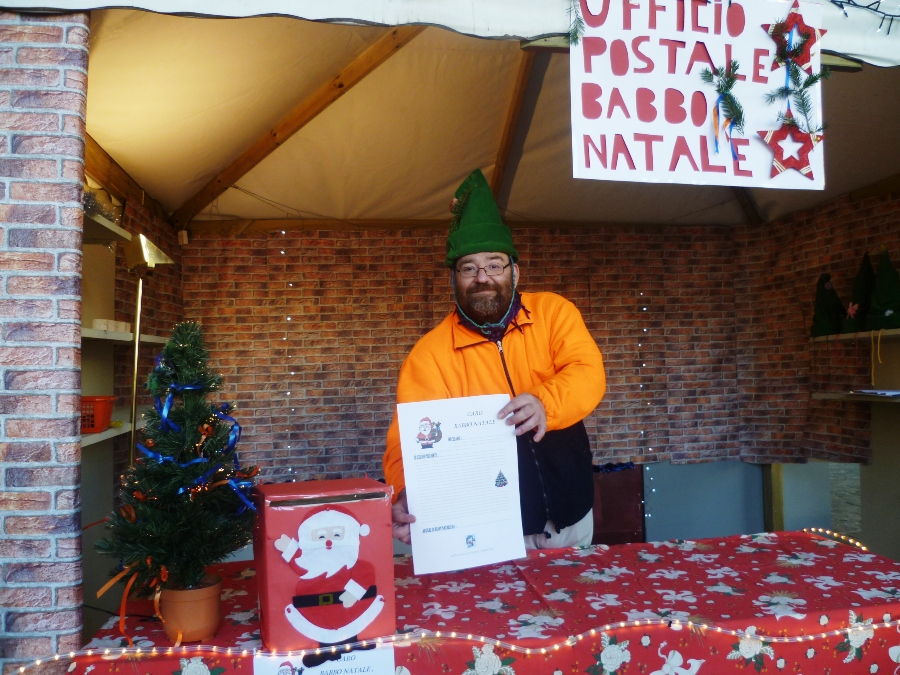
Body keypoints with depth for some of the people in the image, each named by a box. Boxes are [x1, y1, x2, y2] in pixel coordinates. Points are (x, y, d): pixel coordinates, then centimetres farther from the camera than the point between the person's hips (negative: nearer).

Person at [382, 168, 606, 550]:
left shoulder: (554, 311, -4)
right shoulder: (429, 354, -11)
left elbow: (588, 374, -16)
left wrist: (545, 404, -37)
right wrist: (407, 495, -37)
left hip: (569, 516, 3)